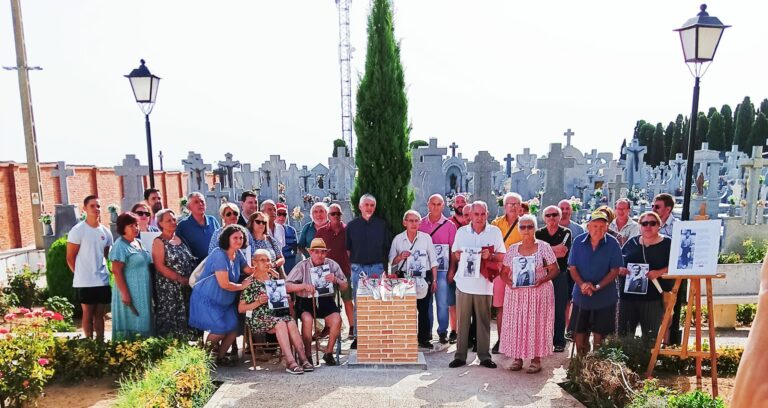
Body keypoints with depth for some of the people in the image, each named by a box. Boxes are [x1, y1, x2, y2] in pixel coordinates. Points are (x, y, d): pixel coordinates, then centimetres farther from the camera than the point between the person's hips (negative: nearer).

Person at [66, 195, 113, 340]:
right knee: (88, 313, 5)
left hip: (103, 281, 5)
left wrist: (103, 271, 9)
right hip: (85, 282, -4)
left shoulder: (106, 232, 7)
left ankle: (100, 342, 19)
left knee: (99, 314, 11)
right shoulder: (77, 230, -8)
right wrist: (81, 274, 0)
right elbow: (70, 258, -5)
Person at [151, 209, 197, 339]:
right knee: (170, 319, -2)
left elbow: (190, 262, 17)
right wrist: (181, 279, -16)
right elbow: (160, 267, -13)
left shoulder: (180, 239, 12)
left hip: (187, 288, 6)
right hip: (169, 289, -6)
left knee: (186, 319, 9)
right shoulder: (159, 242, -4)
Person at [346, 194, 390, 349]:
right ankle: (358, 336, 14)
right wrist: (353, 262, 3)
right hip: (358, 267, 0)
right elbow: (347, 248, 10)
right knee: (358, 304, 5)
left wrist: (382, 263, 4)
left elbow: (387, 247, 9)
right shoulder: (352, 225, 7)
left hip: (377, 267, 0)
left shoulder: (381, 225, 7)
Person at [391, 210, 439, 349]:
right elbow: (391, 261, 8)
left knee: (423, 308, 3)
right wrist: (400, 257, -12)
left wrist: (434, 279, 3)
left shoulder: (426, 237, 2)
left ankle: (423, 338, 17)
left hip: (423, 276, 0)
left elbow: (433, 260, 6)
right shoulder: (397, 239, 3)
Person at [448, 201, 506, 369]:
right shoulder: (462, 231, 7)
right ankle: (460, 355, 14)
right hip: (464, 281, 1)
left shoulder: (495, 231, 4)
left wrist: (489, 255, -13)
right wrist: (461, 255, -9)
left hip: (484, 283, -1)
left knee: (484, 320, 5)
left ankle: (484, 355, 17)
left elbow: (501, 256, 5)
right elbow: (455, 254, 13)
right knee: (462, 320, 5)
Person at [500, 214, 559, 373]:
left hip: (539, 292, -2)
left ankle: (536, 359, 12)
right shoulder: (512, 249, 7)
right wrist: (508, 281, -11)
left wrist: (542, 280, -17)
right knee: (516, 323, 3)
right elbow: (504, 272, 10)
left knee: (537, 323, 0)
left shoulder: (544, 247, -1)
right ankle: (517, 357, 15)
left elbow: (554, 270, -2)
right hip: (516, 293, 3)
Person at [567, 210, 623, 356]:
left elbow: (615, 270, -9)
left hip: (605, 297, -2)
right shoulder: (578, 242, -5)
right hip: (581, 295, 2)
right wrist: (582, 284, -18)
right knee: (579, 332, 10)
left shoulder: (612, 244, -10)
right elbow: (572, 267, -2)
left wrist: (597, 287, -20)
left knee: (599, 333, 8)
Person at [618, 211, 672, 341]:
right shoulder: (632, 242, 12)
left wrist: (659, 272, -19)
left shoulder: (667, 244, 2)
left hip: (653, 297, -3)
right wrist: (620, 269, -4)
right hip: (628, 296, 3)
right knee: (624, 334, 7)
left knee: (650, 337, 5)